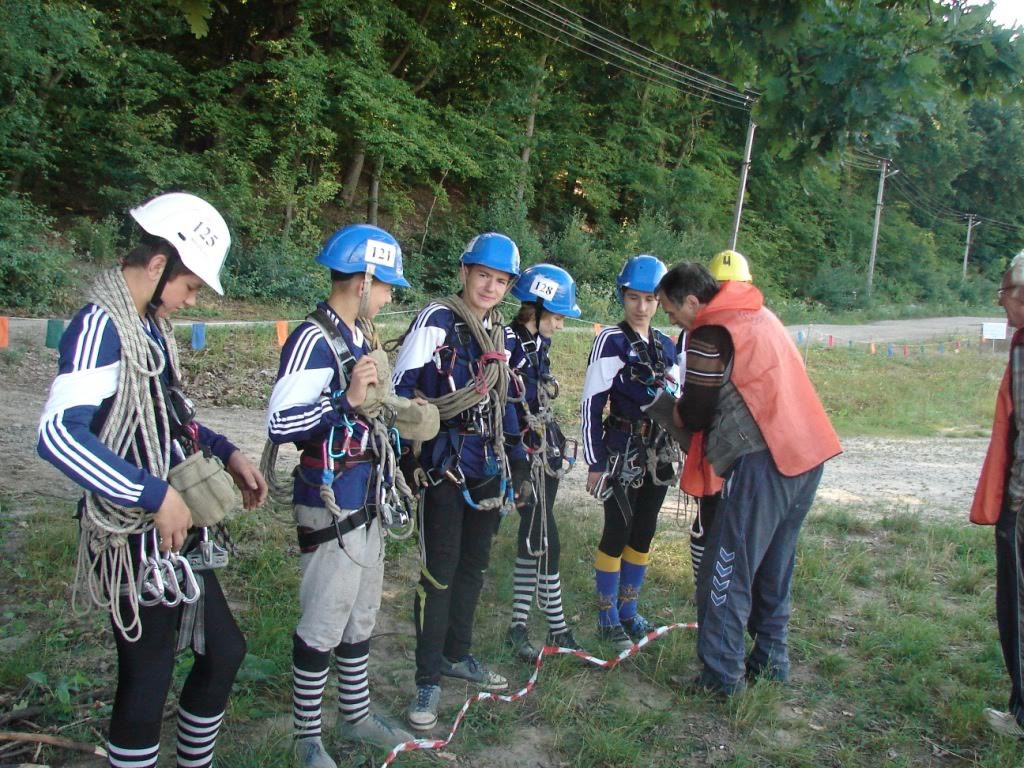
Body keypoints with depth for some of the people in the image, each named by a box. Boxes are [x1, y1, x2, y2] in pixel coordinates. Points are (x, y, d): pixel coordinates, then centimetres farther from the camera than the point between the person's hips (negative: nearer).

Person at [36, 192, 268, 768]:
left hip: (177, 534, 10)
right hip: (139, 542, -9)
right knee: (146, 683, 3)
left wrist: (227, 453, 10)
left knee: (224, 650, 19)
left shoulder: (152, 327, 9)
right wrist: (158, 495, -30)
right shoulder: (101, 326, -19)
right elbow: (59, 435, -32)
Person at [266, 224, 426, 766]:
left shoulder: (358, 336, 11)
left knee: (360, 619, 21)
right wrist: (347, 400, -31)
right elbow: (279, 424, -26)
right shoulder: (314, 340, -19)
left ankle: (356, 716, 38)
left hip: (367, 502, 9)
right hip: (330, 507, -9)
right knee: (322, 628, 4)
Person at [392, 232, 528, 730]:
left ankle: (457, 654, 33)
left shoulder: (502, 335, 12)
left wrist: (519, 466, 16)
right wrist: (406, 454, -17)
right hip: (444, 465, -7)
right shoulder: (437, 320, -9)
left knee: (473, 565, 16)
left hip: (489, 469, 7)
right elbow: (401, 388, -11)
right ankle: (428, 680, 8)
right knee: (439, 571, -3)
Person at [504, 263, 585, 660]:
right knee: (546, 545, -2)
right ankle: (558, 629, 13)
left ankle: (519, 625, 22)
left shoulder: (539, 345, 10)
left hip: (546, 456, 9)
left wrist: (561, 443, 17)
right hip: (524, 460, -9)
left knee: (532, 540, 12)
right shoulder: (508, 345, -16)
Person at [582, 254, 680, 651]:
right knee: (617, 534, 0)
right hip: (622, 451, -6)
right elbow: (592, 403, -11)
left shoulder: (666, 345, 9)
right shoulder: (611, 340, -9)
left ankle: (628, 612, 26)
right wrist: (595, 463, -13)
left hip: (658, 452, 6)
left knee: (643, 534, 12)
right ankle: (607, 618, 14)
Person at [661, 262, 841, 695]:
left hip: (764, 460, -9)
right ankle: (771, 660, 30)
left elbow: (696, 414, -8)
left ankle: (721, 675, 7)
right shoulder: (760, 314, 17)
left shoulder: (711, 334, -11)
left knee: (728, 568, 0)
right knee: (774, 567, 19)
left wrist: (671, 411, 13)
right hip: (809, 452, 9)